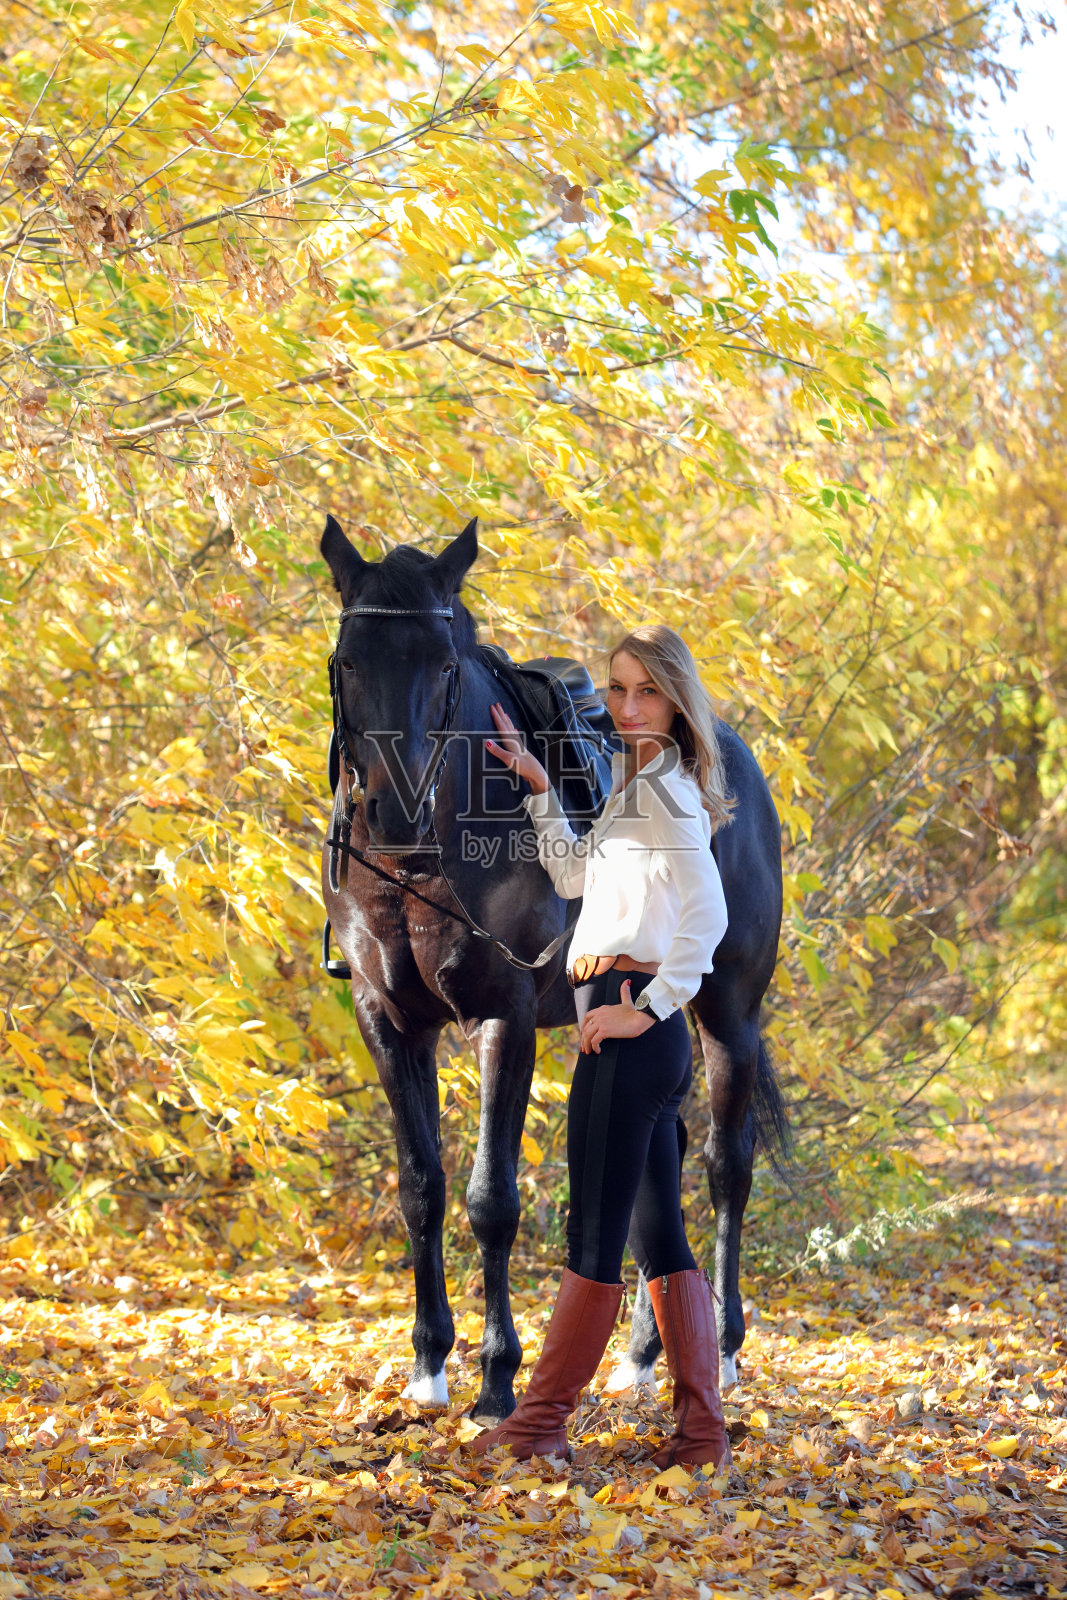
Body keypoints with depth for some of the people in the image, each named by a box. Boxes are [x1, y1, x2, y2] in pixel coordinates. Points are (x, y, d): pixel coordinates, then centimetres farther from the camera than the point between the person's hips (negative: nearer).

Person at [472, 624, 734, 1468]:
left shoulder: (663, 787, -11)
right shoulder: (639, 784, 18)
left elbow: (708, 913, -22)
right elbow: (574, 876, 31)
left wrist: (647, 1008, -21)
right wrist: (539, 784, 24)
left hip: (629, 1025, -10)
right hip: (652, 1036, 10)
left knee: (595, 1235, -4)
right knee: (660, 1237, 9)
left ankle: (542, 1423, 2)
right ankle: (703, 1428, 10)